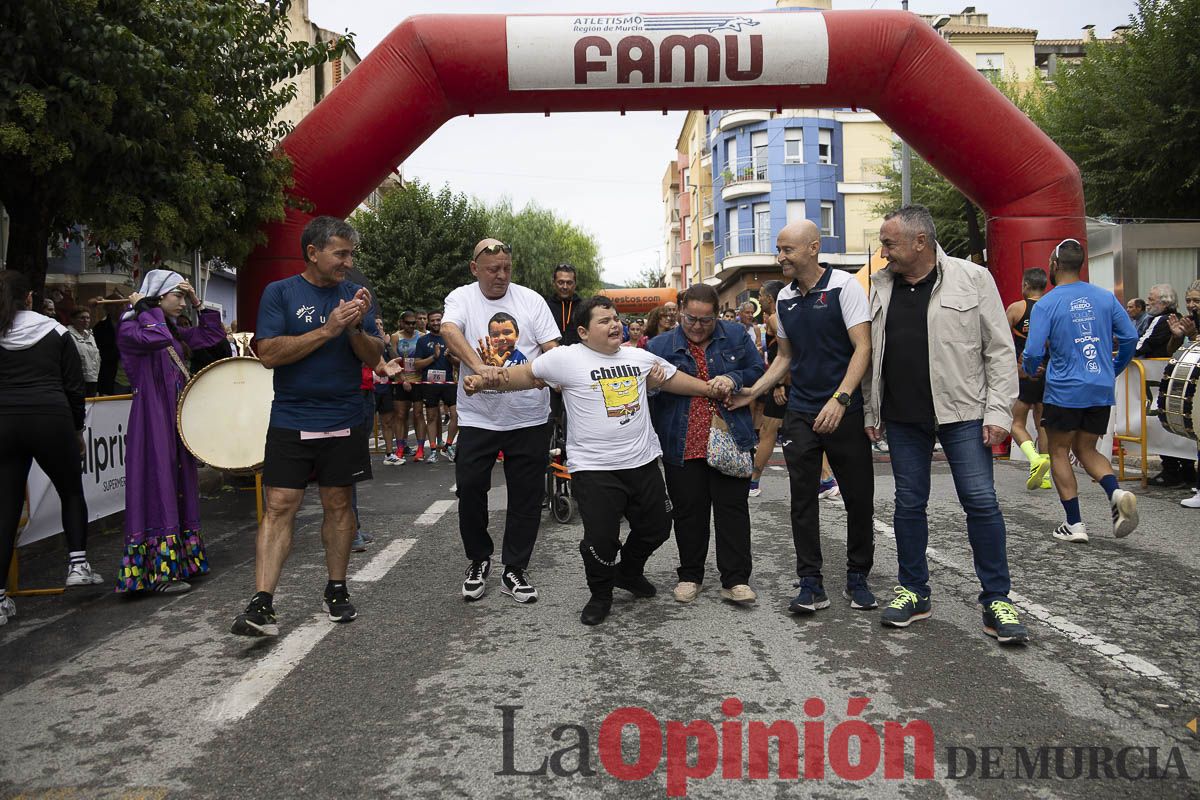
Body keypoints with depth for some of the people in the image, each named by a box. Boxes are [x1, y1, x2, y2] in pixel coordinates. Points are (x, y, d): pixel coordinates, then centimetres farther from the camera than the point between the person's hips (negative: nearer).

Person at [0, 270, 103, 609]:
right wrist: (77, 429, 13)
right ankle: (77, 563, 12)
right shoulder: (55, 332, 3)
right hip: (51, 421, -1)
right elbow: (75, 387, 3)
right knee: (71, 492, 20)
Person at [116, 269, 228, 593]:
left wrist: (198, 303, 12)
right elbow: (156, 337, -30)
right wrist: (144, 307, -15)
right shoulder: (130, 327, -9)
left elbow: (213, 334, 21)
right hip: (151, 420, -9)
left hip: (176, 420, 9)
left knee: (180, 485, 12)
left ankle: (177, 560, 22)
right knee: (158, 485, -8)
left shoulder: (176, 332, 16)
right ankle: (160, 571, -4)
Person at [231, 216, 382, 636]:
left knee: (338, 503, 10)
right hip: (291, 421, -2)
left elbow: (375, 357, 5)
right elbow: (269, 353, -11)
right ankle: (261, 604, -4)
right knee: (280, 506, -5)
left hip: (345, 420, 3)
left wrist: (356, 328, -15)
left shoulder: (355, 294, 8)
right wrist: (328, 330, -17)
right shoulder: (280, 293, 0)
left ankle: (336, 591, 23)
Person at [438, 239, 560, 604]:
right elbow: (449, 331, -20)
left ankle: (514, 570, 20)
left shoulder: (531, 300, 4)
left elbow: (552, 349, 3)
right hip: (477, 418, -1)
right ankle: (478, 560, 25)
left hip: (529, 419, 1)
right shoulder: (461, 298, 1)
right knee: (470, 489, 2)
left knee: (526, 495, 5)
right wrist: (479, 367, -37)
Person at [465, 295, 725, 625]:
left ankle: (629, 573, 46)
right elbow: (526, 375, -2)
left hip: (643, 462, 5)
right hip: (595, 468, -5)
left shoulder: (640, 357, 7)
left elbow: (675, 379, 18)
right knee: (601, 539, -6)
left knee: (656, 528, 17)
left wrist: (713, 388, 12)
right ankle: (600, 595, 24)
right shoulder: (567, 358, -8)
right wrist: (483, 381, -13)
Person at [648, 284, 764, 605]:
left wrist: (733, 379, -10)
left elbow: (757, 371, 5)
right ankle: (690, 576, 23)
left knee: (733, 508, 2)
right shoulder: (662, 345, 5)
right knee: (688, 512, 7)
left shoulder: (737, 336, 5)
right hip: (681, 445, 0)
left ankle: (735, 580, 9)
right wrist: (654, 378, -10)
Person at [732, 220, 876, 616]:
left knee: (859, 497, 5)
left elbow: (863, 347, -13)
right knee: (803, 500, 4)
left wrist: (840, 399, -24)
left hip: (845, 412, -4)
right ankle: (811, 584, 13)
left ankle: (857, 579, 22)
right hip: (800, 415, 4)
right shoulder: (784, 299, 9)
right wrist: (754, 391, 5)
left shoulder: (844, 286, -8)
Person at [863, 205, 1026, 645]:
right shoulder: (880, 286, 7)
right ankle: (914, 592, 23)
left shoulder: (972, 278, -4)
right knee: (909, 504, 10)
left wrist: (998, 411, -9)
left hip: (962, 412, -3)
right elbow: (872, 354, 11)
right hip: (903, 418, 4)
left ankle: (996, 600, 10)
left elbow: (1000, 350, -3)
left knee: (981, 502, -2)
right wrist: (871, 412, 10)